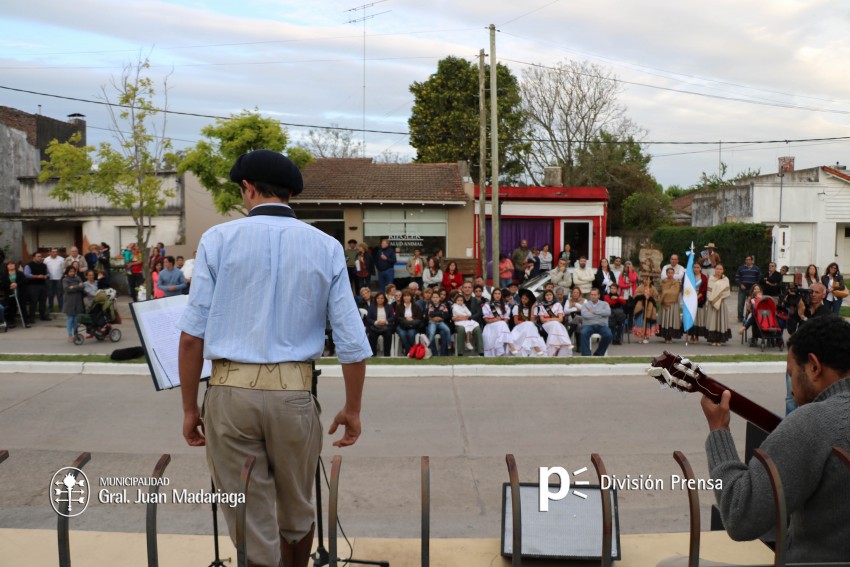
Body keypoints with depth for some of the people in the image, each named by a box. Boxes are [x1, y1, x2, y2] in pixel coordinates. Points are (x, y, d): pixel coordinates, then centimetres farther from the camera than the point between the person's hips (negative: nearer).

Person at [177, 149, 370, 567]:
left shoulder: (218, 239, -1)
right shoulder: (326, 247, 2)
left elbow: (192, 334, -4)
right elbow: (353, 341, -1)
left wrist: (189, 408, 6)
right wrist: (352, 409, 11)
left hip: (230, 392, -1)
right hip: (294, 392, 1)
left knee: (252, 524, 10)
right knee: (296, 512, 23)